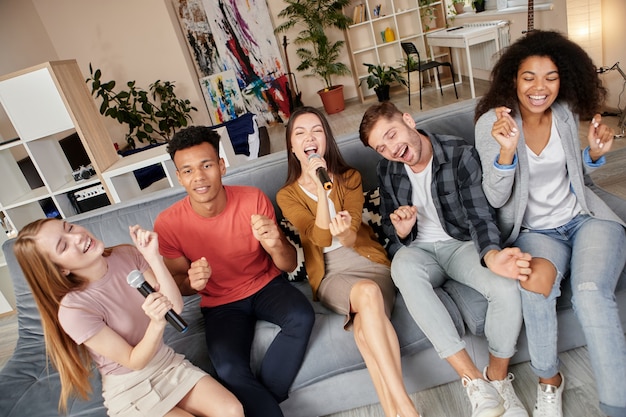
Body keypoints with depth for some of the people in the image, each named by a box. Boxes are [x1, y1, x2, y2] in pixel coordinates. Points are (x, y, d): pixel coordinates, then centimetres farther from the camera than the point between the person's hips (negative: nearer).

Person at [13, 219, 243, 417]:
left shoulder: (128, 255, -10)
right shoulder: (73, 310, -22)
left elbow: (176, 307, -14)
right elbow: (134, 362, -16)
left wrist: (153, 257, -25)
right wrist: (157, 323, -36)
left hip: (169, 363, 4)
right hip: (130, 390, -3)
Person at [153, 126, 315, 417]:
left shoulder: (253, 199, -17)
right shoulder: (168, 224, -17)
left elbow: (289, 265, -11)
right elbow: (176, 282, -1)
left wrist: (275, 245, -36)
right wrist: (191, 282, -27)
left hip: (266, 285, 1)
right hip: (220, 304, -1)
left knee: (302, 317, -28)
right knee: (230, 370, -27)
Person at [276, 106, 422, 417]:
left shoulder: (349, 177, 8)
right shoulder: (287, 195, 5)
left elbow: (352, 238, -5)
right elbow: (321, 237, -10)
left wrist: (345, 235, -30)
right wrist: (319, 188, -19)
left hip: (368, 261, 2)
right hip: (330, 275, -1)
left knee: (364, 328, -31)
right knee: (368, 293, -35)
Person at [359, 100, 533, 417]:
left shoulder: (460, 155, -11)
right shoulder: (387, 171, -1)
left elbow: (480, 216, -14)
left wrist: (491, 255, -36)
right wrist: (400, 230, -17)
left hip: (461, 243, -1)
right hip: (419, 249, 1)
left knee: (508, 287, -32)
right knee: (403, 264, -36)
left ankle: (498, 377, -3)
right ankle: (472, 378, -29)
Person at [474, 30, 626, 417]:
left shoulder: (566, 113, 2)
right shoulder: (492, 123, -9)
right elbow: (496, 199, -14)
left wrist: (594, 154, -4)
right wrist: (506, 151, -31)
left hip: (586, 218, 2)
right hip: (535, 229, -2)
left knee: (590, 291, -28)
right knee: (537, 280, -33)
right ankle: (549, 379, -6)